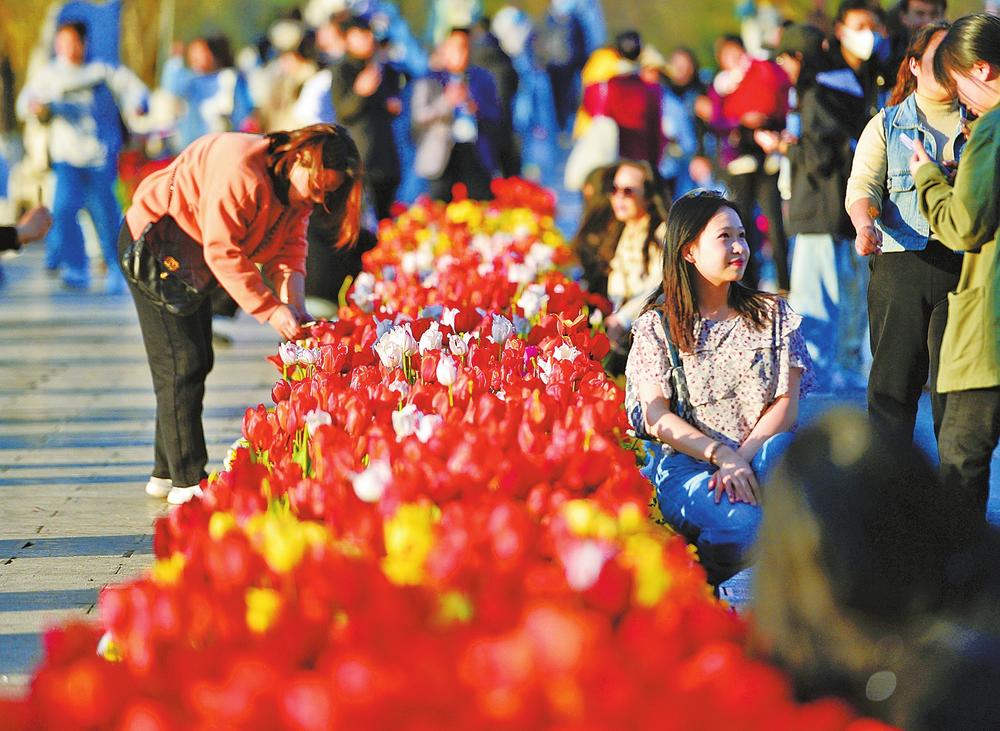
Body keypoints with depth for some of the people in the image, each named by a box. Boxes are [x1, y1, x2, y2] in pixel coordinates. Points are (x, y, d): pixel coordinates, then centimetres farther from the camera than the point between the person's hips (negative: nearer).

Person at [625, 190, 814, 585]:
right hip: (687, 464, -2)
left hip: (758, 457, 2)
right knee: (745, 522, -35)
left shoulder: (772, 313, 14)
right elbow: (657, 419, -2)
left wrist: (743, 458, -15)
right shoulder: (656, 327, 9)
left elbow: (787, 403, 3)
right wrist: (721, 455, -20)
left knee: (783, 450, -36)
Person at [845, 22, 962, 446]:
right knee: (894, 377, -1)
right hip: (900, 263, 0)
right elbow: (862, 187, 2)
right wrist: (865, 226, -19)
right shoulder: (887, 124, 12)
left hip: (962, 264, 1)